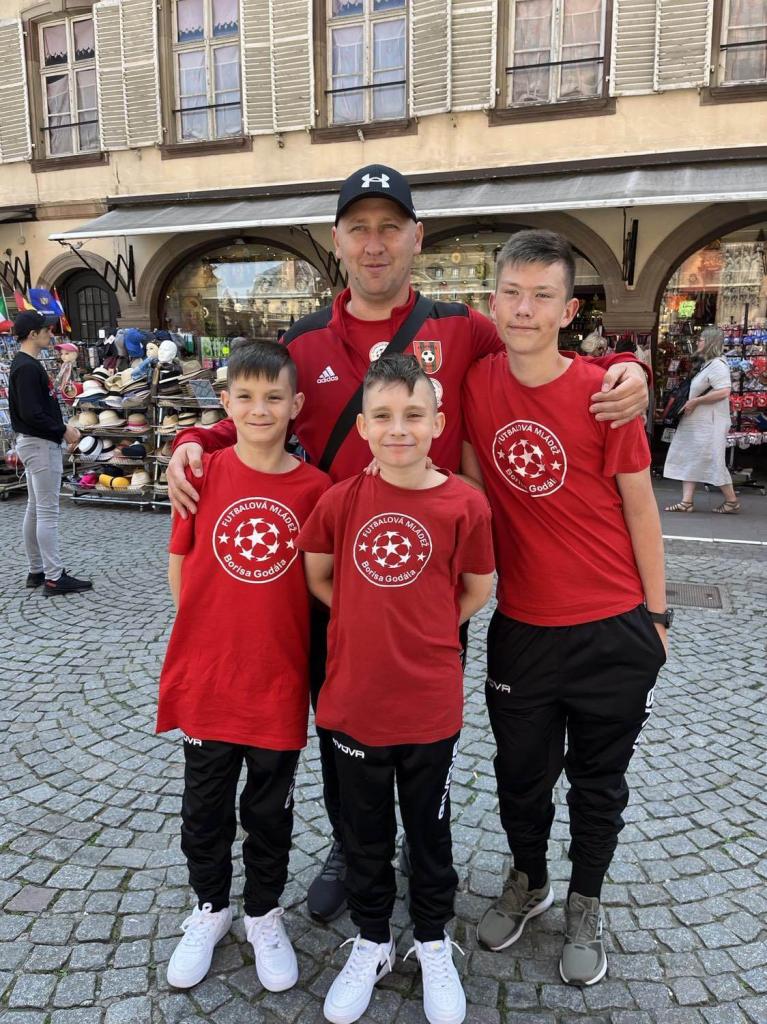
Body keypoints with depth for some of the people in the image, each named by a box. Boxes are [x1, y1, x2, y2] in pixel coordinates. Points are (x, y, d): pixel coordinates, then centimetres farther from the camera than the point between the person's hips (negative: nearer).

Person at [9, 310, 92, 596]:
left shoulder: (26, 364, 14)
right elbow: (31, 414, -24)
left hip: (35, 443, 11)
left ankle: (36, 571, 22)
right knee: (47, 512, -7)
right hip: (40, 444, -11)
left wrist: (64, 426, 5)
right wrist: (63, 430, -14)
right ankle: (54, 578, -2)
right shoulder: (27, 367, -17)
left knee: (35, 509, 14)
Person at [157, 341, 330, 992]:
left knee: (270, 811, 17)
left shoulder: (316, 487, -8)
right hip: (206, 675, 1)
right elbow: (179, 561, 3)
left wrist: (274, 627, -3)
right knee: (205, 806, 19)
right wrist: (211, 626, -1)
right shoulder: (203, 473, -6)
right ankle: (209, 908, 44)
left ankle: (265, 915, 41)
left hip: (280, 677, -1)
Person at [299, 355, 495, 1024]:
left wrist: (420, 634, 3)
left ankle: (433, 943, 44)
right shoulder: (341, 500, -7)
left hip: (431, 704, -1)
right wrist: (370, 628, 1)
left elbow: (478, 590, 1)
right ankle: (372, 943, 44)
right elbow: (316, 575, 6)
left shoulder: (465, 504, -12)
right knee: (365, 832, 20)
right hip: (354, 699, 2)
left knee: (430, 829, 19)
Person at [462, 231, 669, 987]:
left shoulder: (604, 394, -12)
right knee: (520, 773, 18)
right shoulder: (477, 384, -4)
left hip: (613, 630, -2)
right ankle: (527, 881, 46)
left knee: (598, 782, 16)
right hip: (521, 627, 2)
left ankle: (584, 906, 40)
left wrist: (656, 616, 0)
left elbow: (640, 512, -5)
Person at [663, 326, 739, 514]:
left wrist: (695, 401, -21)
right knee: (688, 460, 5)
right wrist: (690, 402, 11)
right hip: (695, 423, 10)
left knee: (713, 462, -3)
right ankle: (687, 501, 5)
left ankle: (732, 501, 10)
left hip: (710, 424, -10)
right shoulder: (706, 364, 16)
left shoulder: (717, 365, -14)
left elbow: (724, 392, -26)